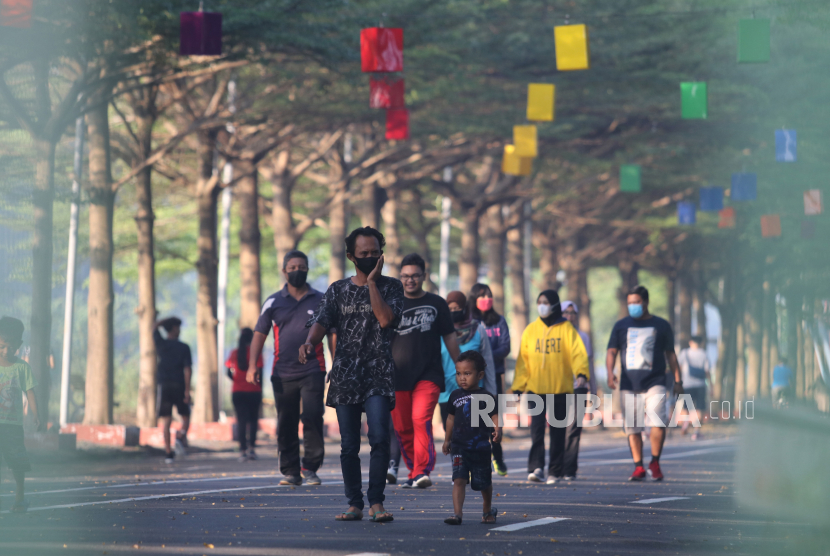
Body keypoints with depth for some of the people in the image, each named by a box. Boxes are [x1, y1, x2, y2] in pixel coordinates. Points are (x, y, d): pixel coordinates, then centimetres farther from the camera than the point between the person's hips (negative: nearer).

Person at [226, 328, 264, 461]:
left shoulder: (234, 353, 3)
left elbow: (229, 373, 3)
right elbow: (259, 374, -5)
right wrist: (261, 393, 2)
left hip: (238, 392, 2)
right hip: (253, 391, -2)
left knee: (241, 420, 2)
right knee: (253, 419, 11)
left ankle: (243, 451, -5)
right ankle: (251, 448, 2)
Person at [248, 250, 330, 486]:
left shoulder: (320, 301, 8)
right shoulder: (273, 303, 10)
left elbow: (332, 334, 10)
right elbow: (259, 334, 10)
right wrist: (252, 366, -2)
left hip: (312, 371, -1)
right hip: (283, 374, 1)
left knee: (312, 419, -12)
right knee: (286, 425, 3)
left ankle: (310, 468, -4)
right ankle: (290, 471, 10)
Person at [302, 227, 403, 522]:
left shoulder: (391, 287, 6)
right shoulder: (338, 290, 12)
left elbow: (385, 319, -11)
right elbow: (321, 321, 1)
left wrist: (372, 282, -8)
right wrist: (310, 342, -20)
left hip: (378, 376, -2)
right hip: (345, 376, 2)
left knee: (379, 436, -18)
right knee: (349, 445, 3)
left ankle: (376, 502, -13)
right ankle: (354, 504, 11)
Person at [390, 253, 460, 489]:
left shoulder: (436, 304, 8)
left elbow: (450, 337, 13)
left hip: (428, 375, -2)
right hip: (397, 376, 2)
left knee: (421, 420, -20)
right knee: (402, 428, 4)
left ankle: (422, 472, -25)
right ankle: (413, 471, 19)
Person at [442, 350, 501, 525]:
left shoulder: (486, 397, -3)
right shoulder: (455, 396, 8)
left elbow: (495, 417, -9)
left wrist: (497, 431, -29)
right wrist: (447, 440, 26)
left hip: (480, 447, -2)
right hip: (459, 447, 2)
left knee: (483, 483, 12)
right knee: (459, 479, -15)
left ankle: (488, 510, 36)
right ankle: (457, 513, -20)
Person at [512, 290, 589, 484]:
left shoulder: (566, 329, 1)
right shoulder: (531, 330, 7)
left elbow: (578, 352, -9)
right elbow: (523, 360, 8)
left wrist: (581, 374, -26)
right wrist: (519, 386, 2)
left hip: (561, 388, -1)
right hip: (536, 388, 1)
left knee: (557, 431, 5)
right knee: (537, 428, -12)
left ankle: (555, 472, 13)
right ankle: (536, 468, -16)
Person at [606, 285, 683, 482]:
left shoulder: (661, 325, 10)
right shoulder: (621, 325, 12)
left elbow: (670, 354, 15)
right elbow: (612, 351, 7)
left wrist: (677, 380, 10)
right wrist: (610, 373, -10)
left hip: (654, 383, -2)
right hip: (629, 384, 2)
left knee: (658, 422, -17)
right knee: (632, 428, 2)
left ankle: (655, 463, -1)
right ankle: (638, 467, 11)